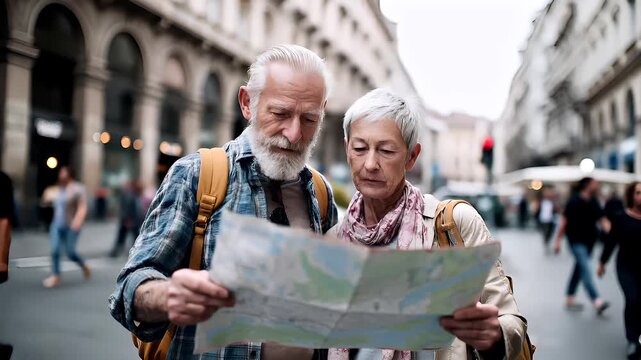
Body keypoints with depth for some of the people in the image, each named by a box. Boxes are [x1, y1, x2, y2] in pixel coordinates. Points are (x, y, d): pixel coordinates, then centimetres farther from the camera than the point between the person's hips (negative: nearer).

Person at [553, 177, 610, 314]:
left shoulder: (594, 202, 9)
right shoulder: (575, 201, -11)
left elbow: (602, 220, 7)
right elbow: (564, 220, -9)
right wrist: (558, 241, -10)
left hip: (589, 241, 8)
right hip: (576, 241, -8)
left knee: (580, 269, 12)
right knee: (586, 269, -16)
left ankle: (570, 299, 22)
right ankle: (596, 301, -23)